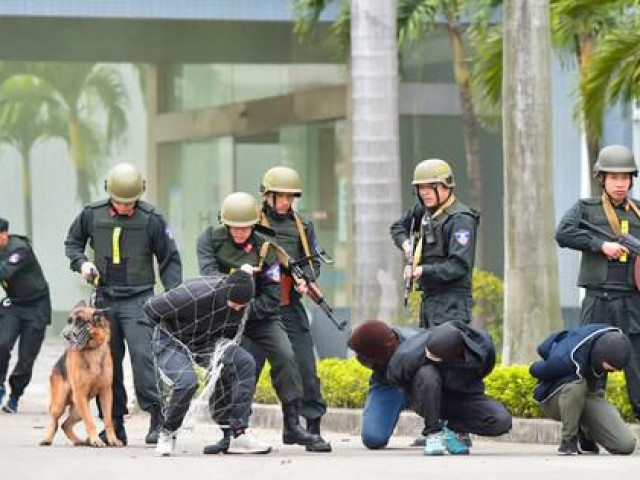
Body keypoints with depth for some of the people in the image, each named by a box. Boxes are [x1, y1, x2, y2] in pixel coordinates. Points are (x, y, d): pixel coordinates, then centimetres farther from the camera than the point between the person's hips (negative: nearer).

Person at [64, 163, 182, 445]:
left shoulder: (151, 218, -5)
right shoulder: (92, 214, 3)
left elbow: (169, 260, 2)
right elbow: (72, 241, 20)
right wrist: (81, 262, 0)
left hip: (138, 298, -4)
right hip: (105, 299, 4)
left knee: (142, 354, -18)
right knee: (107, 361, 5)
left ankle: (158, 418, -16)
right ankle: (114, 425, 12)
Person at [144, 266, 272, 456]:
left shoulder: (239, 300, -14)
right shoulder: (193, 295, -35)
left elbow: (232, 330, 8)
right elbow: (150, 308, -23)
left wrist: (222, 346, -9)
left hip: (207, 342, 6)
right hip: (173, 341, -6)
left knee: (245, 362, -19)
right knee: (187, 380, -36)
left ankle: (237, 435, -16)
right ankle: (167, 434, -8)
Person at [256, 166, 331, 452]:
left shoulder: (302, 226, 12)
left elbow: (314, 262, 12)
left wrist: (305, 279, -8)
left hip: (290, 308, 3)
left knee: (306, 370, -3)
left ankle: (313, 431, 2)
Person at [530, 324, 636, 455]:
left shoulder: (615, 336, -17)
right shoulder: (569, 359, -35)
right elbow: (535, 370, -13)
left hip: (590, 395, 5)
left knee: (626, 445, -14)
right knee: (576, 385, -43)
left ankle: (584, 434, 16)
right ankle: (568, 439, -19)